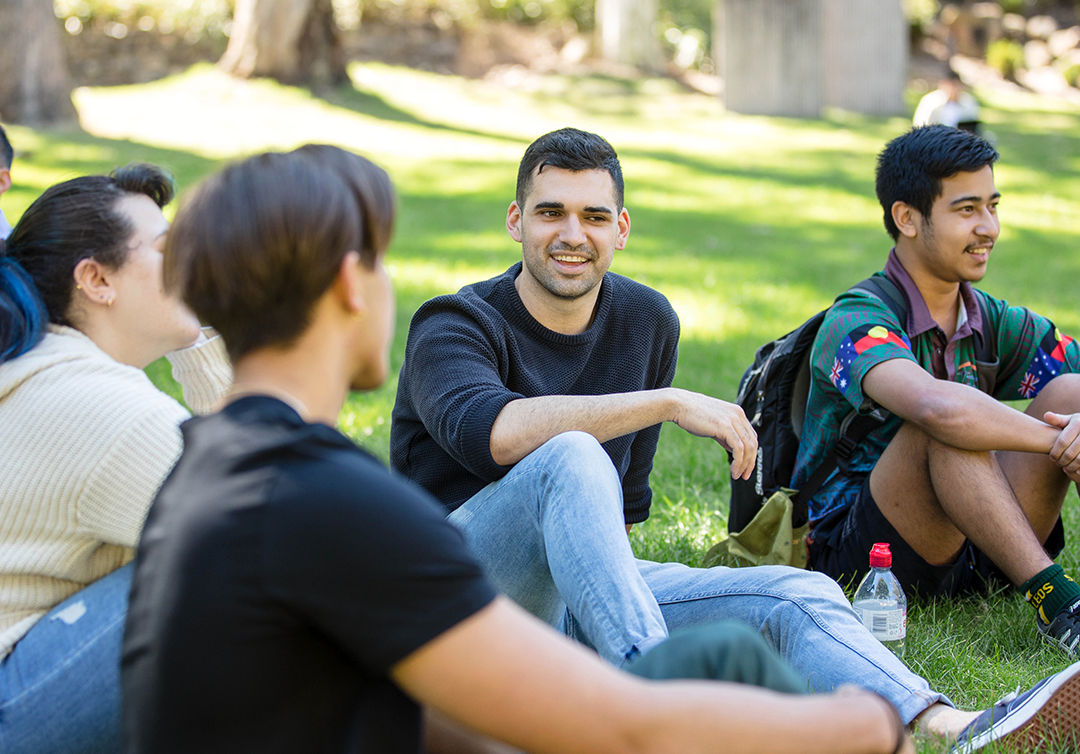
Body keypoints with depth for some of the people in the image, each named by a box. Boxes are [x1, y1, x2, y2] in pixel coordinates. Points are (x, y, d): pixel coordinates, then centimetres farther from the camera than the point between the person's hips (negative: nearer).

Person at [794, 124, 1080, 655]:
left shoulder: (995, 323, 9)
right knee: (946, 424, -33)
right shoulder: (856, 322, -15)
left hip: (973, 557, 6)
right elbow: (937, 408, -36)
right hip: (855, 560, -6)